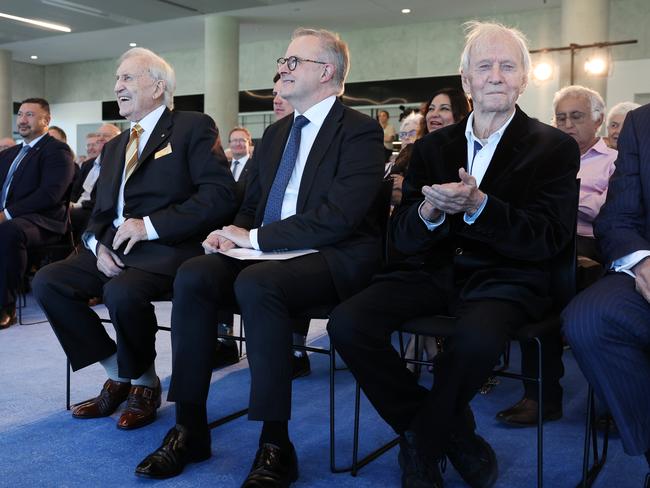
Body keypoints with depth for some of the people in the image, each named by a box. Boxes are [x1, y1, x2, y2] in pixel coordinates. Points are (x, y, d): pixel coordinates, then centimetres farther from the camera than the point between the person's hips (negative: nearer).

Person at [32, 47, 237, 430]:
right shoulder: (114, 147, 23)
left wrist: (151, 224, -17)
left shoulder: (193, 127, 0)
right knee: (47, 281, -12)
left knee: (122, 292, -33)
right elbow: (101, 211, 22)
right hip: (115, 249, 7)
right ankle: (118, 375, 2)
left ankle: (145, 384, -3)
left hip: (168, 248, -7)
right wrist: (98, 245, -2)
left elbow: (221, 195, -13)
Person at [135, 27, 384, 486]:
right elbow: (252, 204, 22)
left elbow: (338, 217, -19)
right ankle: (190, 427, -11)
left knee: (256, 283, -35)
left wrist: (254, 237, -17)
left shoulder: (361, 131, -7)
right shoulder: (275, 133, 17)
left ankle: (275, 445, -24)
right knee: (193, 275, -19)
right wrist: (235, 233, -2)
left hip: (335, 258, -7)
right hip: (264, 252, 7)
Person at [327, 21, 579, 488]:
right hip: (436, 271, 4)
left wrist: (477, 205, -22)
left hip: (506, 278, -3)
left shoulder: (555, 148, 3)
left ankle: (421, 447, -4)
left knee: (476, 339, -37)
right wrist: (429, 212, -19)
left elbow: (549, 239, -7)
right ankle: (452, 434, -3)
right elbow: (403, 238, 6)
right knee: (347, 323, -21)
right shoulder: (433, 147, 12)